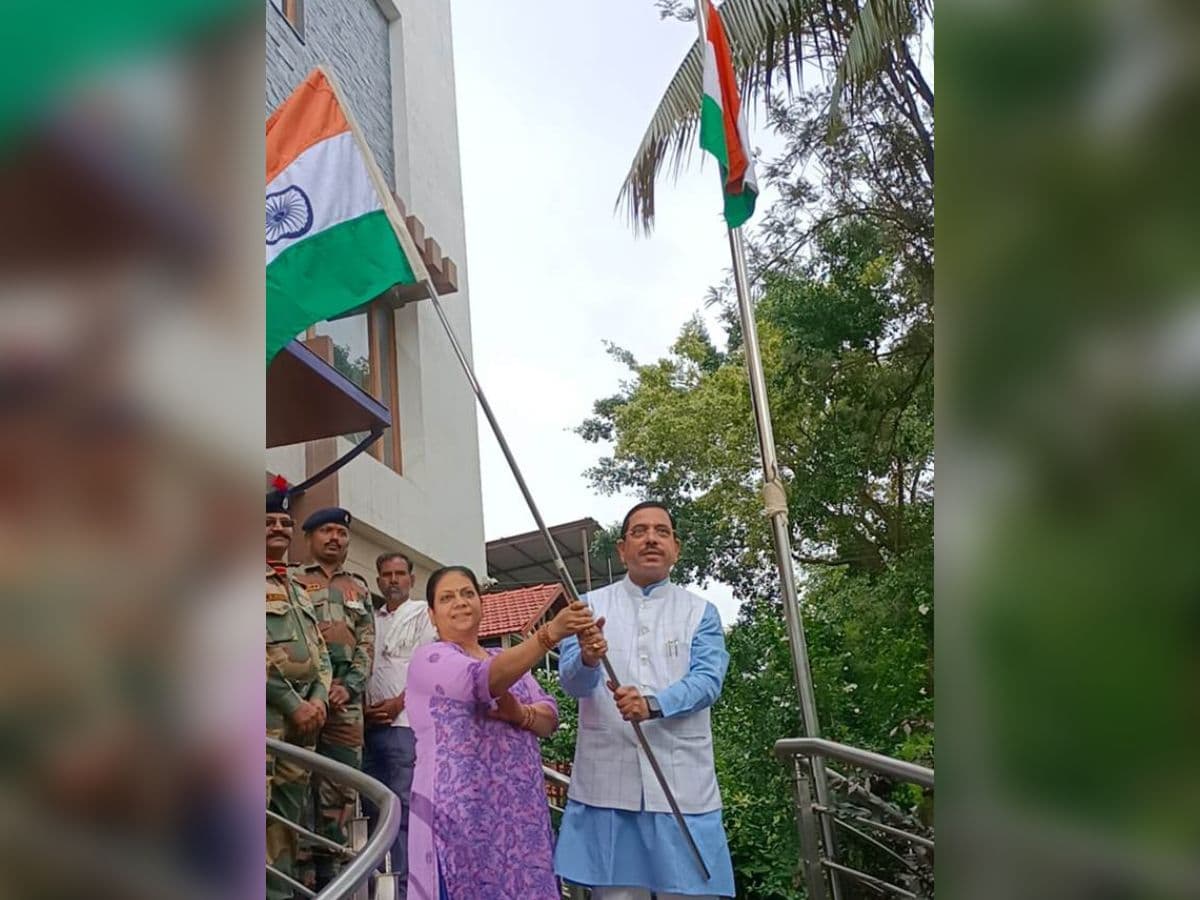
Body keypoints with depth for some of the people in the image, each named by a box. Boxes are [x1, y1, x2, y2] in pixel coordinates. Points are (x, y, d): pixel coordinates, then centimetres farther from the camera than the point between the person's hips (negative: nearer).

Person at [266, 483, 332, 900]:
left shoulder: (299, 591, 21)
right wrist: (294, 704, -15)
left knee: (287, 822, 11)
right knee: (269, 822, -8)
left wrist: (318, 699, 0)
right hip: (268, 715, -7)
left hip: (303, 716, 7)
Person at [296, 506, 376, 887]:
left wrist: (348, 686, -6)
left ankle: (329, 872, 12)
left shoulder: (359, 588, 20)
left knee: (340, 790, 4)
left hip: (346, 698, 3)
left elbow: (367, 645, 12)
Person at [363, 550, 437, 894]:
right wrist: (363, 705, 0)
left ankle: (405, 883, -2)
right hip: (371, 723, 5)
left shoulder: (423, 614, 3)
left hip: (405, 722, -5)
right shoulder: (371, 619, 18)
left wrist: (398, 703, -12)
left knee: (403, 806, -7)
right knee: (372, 804, 9)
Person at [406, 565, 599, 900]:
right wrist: (551, 632, -35)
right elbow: (485, 679, -23)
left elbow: (549, 718, 10)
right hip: (459, 812, -6)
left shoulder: (508, 659, 17)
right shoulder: (429, 659, -4)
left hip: (520, 810, 6)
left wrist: (522, 714, -13)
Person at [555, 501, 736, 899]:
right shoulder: (591, 606, 10)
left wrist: (652, 704, -24)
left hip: (681, 782, 0)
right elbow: (571, 680, -3)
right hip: (606, 781, 0)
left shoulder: (700, 611, 9)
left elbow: (708, 680, -5)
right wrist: (587, 661, -27)